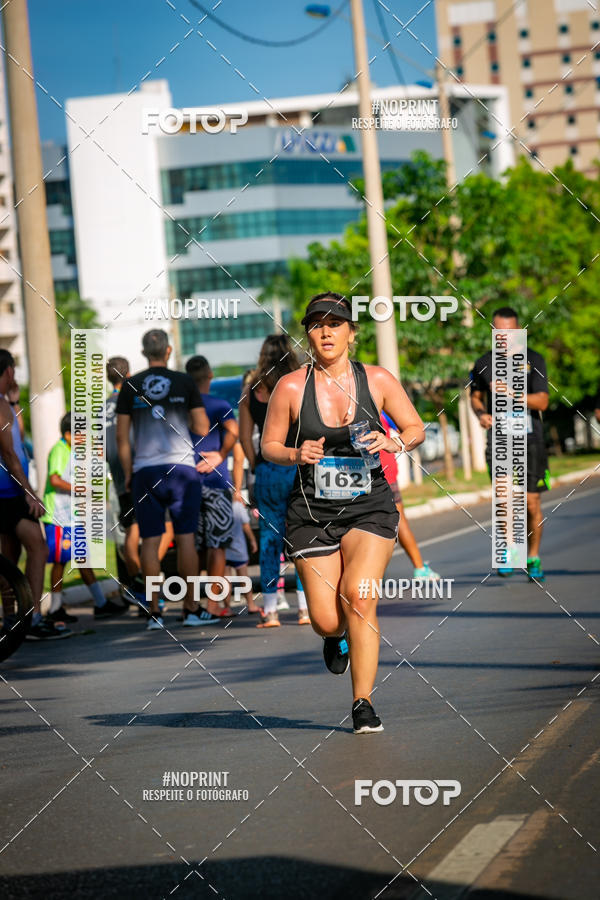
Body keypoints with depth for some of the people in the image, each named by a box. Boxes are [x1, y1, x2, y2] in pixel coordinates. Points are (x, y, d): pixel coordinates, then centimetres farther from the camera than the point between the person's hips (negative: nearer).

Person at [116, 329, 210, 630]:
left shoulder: (130, 386, 2)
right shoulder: (184, 382, 0)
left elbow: (122, 437, 3)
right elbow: (202, 428, -1)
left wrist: (128, 474, 11)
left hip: (144, 470, 1)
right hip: (181, 468, -1)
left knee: (150, 541, 3)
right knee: (185, 538, 3)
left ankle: (154, 611, 0)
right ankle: (191, 609, 4)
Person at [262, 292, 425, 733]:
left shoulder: (378, 380, -1)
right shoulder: (291, 387, -3)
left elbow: (416, 428, 9)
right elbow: (269, 445, 6)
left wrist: (394, 442, -12)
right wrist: (296, 455, -16)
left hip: (370, 507, 0)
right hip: (312, 511, 0)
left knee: (359, 596, -20)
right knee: (326, 621, -4)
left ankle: (363, 704, -9)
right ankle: (338, 637, 37)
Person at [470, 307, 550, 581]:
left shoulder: (534, 360, 1)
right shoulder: (484, 364, 7)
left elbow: (542, 402, -6)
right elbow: (475, 397, 20)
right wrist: (481, 413, -2)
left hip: (530, 441, 0)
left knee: (532, 504, 2)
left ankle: (533, 558, 19)